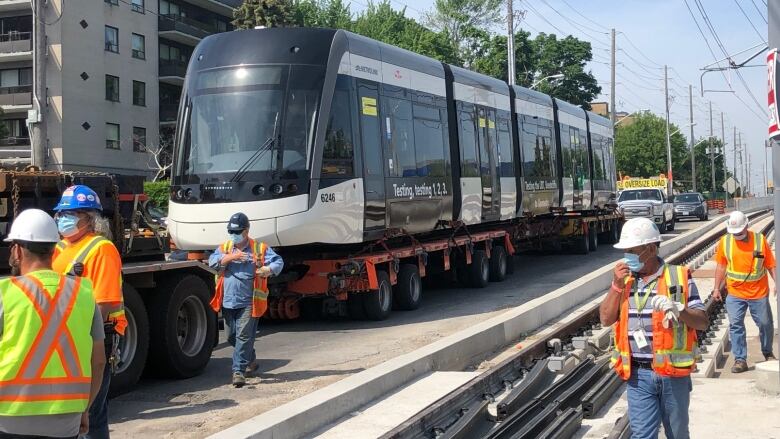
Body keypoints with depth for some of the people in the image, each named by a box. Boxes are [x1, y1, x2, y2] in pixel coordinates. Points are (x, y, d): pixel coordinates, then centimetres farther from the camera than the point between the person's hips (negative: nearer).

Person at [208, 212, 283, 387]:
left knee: (244, 336, -11)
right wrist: (231, 257, -17)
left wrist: (268, 270, -26)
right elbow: (212, 261, -4)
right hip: (228, 301, 5)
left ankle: (239, 371, -8)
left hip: (248, 302, -5)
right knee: (232, 337, 15)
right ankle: (251, 360, 37)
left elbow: (278, 262, -5)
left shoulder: (260, 249, 2)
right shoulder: (224, 248, 12)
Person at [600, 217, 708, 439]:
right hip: (638, 374, 2)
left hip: (673, 373, -2)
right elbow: (606, 319, 3)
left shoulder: (679, 277, -4)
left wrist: (678, 310, -23)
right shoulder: (624, 278, 6)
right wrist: (617, 286, -8)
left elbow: (702, 321, -4)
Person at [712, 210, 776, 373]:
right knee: (735, 326, -2)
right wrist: (717, 288, 4)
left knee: (765, 324, 12)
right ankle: (740, 359, 5)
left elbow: (771, 264, -2)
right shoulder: (725, 241, -2)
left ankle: (767, 353, 35)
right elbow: (721, 266, 6)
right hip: (735, 294, 1)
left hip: (759, 293, -1)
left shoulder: (760, 239, -6)